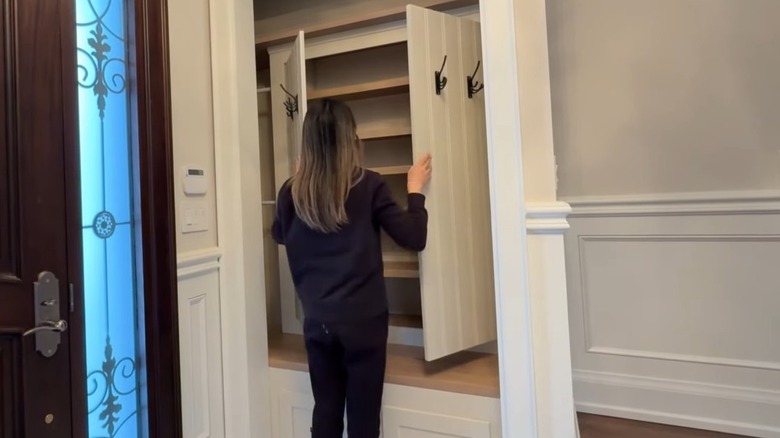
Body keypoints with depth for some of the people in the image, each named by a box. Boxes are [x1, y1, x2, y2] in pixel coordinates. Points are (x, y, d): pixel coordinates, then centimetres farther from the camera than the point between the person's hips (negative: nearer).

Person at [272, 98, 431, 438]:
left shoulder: (293, 192, -2)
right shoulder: (367, 185, -12)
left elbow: (280, 235, 18)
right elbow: (414, 238, -9)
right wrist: (415, 189, 4)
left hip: (316, 322, 4)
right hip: (363, 320, -3)